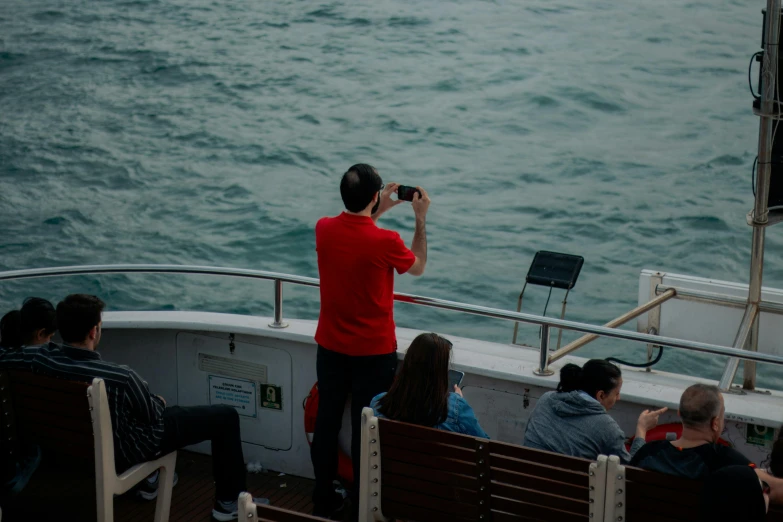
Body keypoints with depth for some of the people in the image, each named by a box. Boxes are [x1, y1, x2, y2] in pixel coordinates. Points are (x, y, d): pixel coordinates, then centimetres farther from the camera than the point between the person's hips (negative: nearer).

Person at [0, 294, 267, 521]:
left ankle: (148, 480, 48)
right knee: (226, 416, 6)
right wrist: (159, 402, 7)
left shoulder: (39, 358, -24)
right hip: (126, 452, -7)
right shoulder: (120, 378, -37)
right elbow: (153, 414, -19)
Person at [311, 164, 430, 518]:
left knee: (327, 422, 15)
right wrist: (421, 219, 6)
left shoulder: (324, 230, -8)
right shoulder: (386, 241, -22)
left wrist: (379, 210, 17)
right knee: (366, 430, 5)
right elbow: (418, 267, 1)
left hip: (330, 348, 5)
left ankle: (323, 500, 26)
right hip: (374, 353, -5)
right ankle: (361, 508, 13)